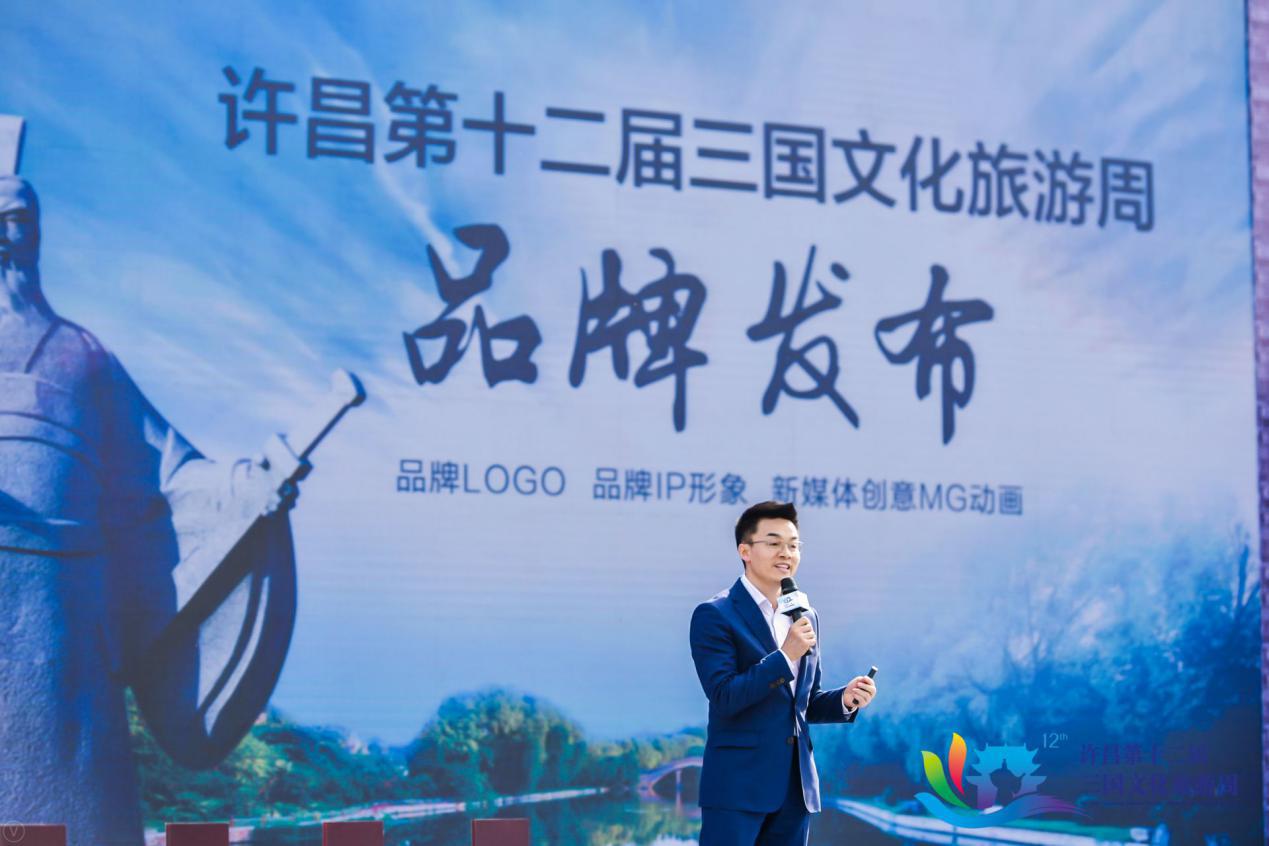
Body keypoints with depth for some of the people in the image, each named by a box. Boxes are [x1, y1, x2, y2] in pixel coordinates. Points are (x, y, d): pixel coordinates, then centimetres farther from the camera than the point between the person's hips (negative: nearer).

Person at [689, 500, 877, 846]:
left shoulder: (807, 618, 14)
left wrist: (844, 700, 0)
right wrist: (785, 655, -21)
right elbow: (723, 697, -15)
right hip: (737, 784, -6)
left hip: (795, 786, 6)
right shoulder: (714, 615, -6)